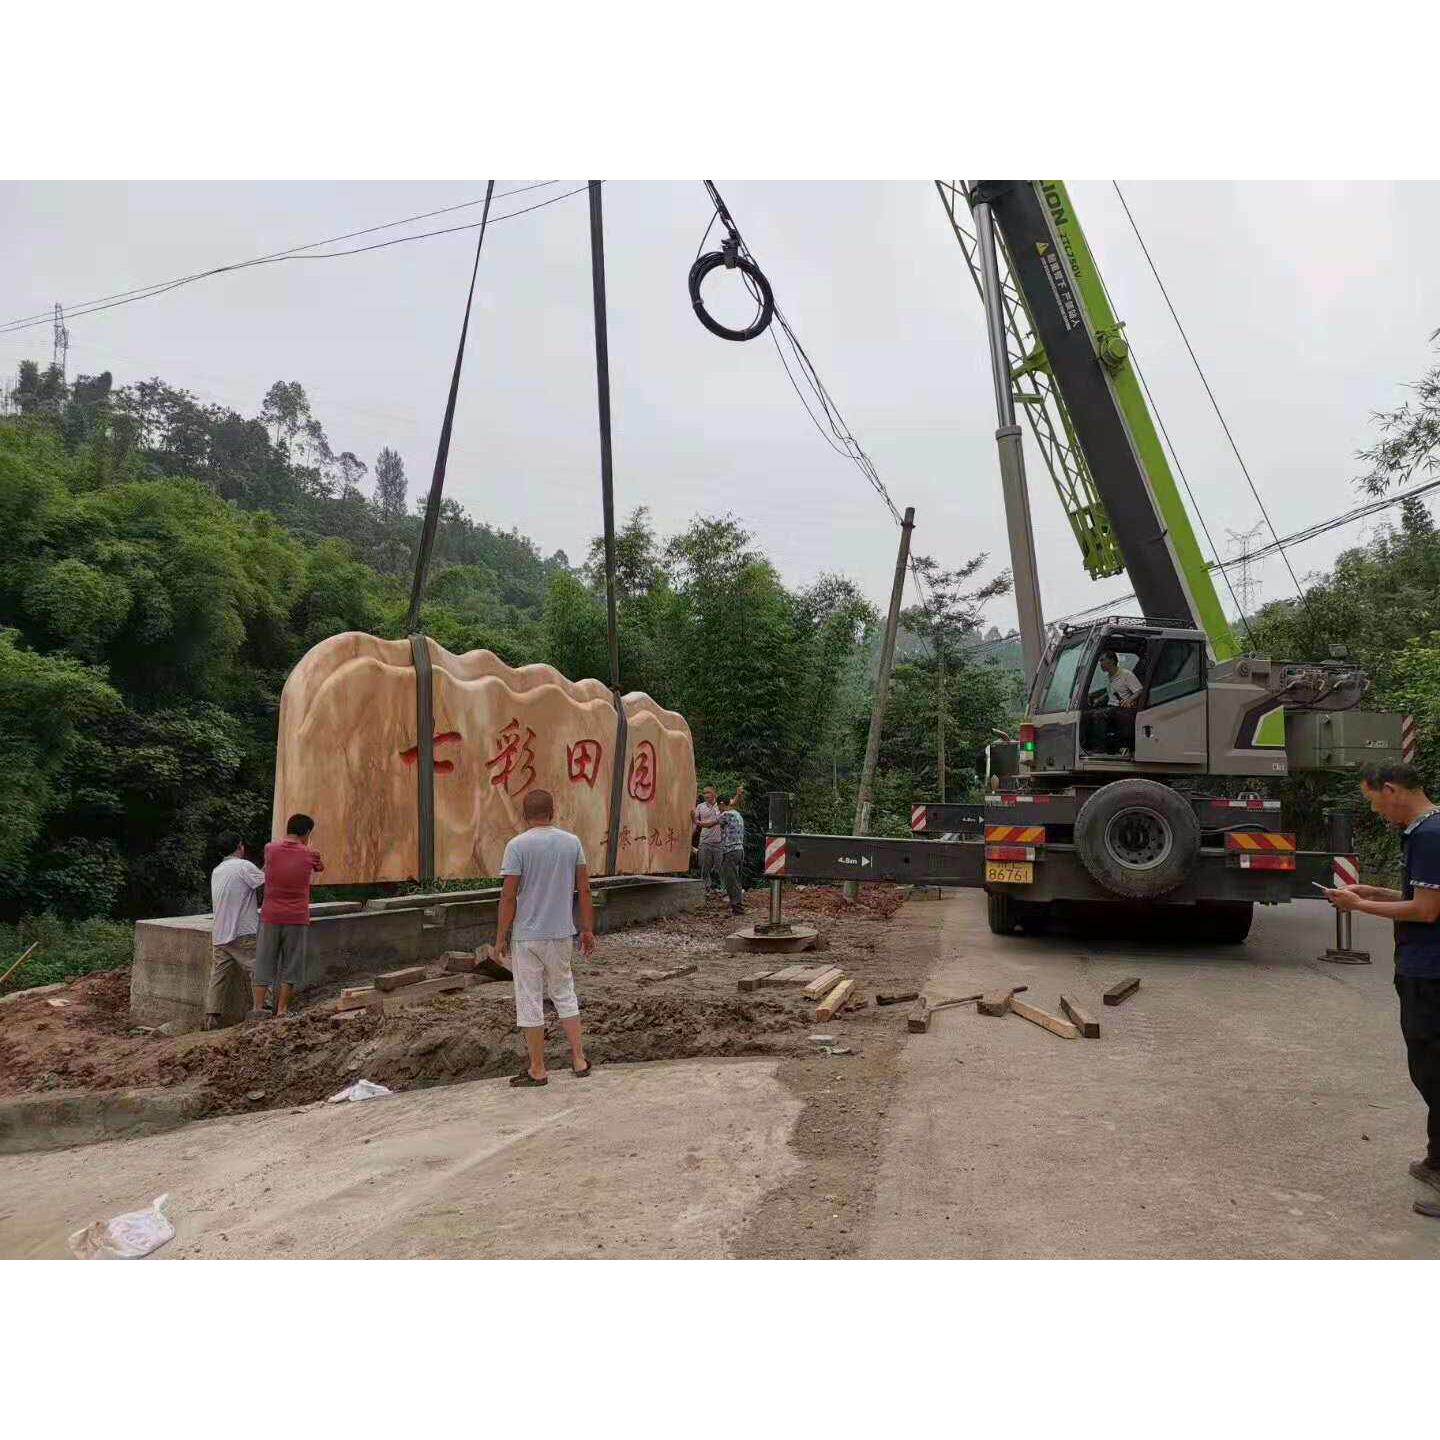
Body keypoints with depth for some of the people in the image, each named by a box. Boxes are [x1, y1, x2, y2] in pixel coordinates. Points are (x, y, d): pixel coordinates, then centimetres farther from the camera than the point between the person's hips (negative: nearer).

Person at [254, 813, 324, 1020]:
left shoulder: (271, 849, -4)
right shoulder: (309, 855, -6)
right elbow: (320, 867, 16)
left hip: (270, 916, 2)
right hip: (297, 918, -2)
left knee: (264, 963, 10)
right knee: (290, 966, 7)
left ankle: (258, 1008, 9)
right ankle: (281, 1010, 8)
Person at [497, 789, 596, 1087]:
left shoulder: (517, 845, -11)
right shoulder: (572, 842, 0)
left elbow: (508, 896, -13)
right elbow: (584, 889, 3)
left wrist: (501, 936, -3)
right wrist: (588, 930, 11)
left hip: (527, 936, -4)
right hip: (562, 934, 4)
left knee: (530, 1001, 6)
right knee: (565, 994, 18)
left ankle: (537, 1070, 14)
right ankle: (579, 1060, 19)